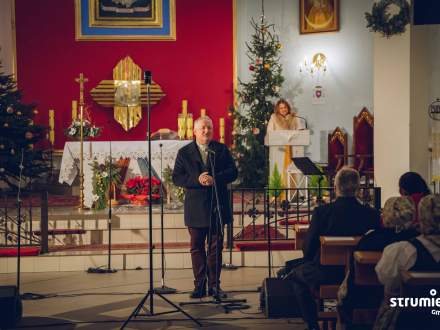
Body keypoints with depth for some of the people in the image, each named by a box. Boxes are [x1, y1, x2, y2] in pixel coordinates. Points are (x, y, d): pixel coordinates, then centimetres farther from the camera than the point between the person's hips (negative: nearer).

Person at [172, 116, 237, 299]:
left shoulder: (222, 150, 6)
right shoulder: (184, 153, 4)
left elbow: (233, 172, -1)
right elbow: (176, 178, -3)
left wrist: (215, 178, -17)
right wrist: (197, 180, -18)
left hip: (217, 207, 1)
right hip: (196, 209, 0)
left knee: (216, 247, 5)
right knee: (197, 248, 4)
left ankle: (214, 285, 11)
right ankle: (199, 285, 9)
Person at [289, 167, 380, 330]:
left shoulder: (321, 212, -16)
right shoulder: (371, 214, -10)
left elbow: (308, 249, -10)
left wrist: (310, 261, 12)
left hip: (326, 274, -3)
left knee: (296, 273, 27)